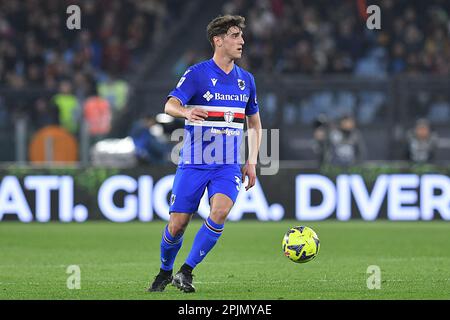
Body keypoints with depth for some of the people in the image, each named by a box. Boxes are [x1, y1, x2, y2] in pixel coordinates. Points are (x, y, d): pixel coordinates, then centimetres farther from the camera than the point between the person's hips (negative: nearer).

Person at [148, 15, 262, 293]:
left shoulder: (246, 80, 10)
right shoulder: (197, 74, -6)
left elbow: (254, 122, 22)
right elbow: (170, 105, -20)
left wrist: (252, 162, 13)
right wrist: (185, 112, -43)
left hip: (228, 166, 3)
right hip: (193, 163, -3)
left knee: (220, 210, -24)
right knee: (177, 225, -2)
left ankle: (187, 271, -14)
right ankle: (165, 272, 27)